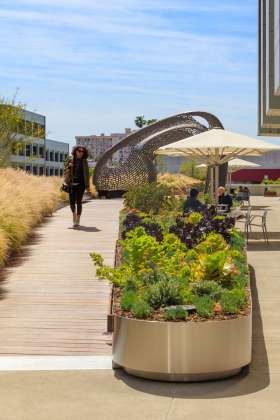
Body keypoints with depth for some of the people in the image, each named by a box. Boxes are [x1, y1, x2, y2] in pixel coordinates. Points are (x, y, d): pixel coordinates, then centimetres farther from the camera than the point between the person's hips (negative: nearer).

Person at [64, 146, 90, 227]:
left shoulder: (84, 162, 4)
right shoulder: (70, 161, 5)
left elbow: (86, 174, 6)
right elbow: (66, 171, 8)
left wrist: (87, 185, 1)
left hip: (80, 184, -1)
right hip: (72, 184, 1)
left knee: (78, 202, -5)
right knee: (71, 202, 0)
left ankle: (78, 220, 4)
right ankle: (74, 213, 31)